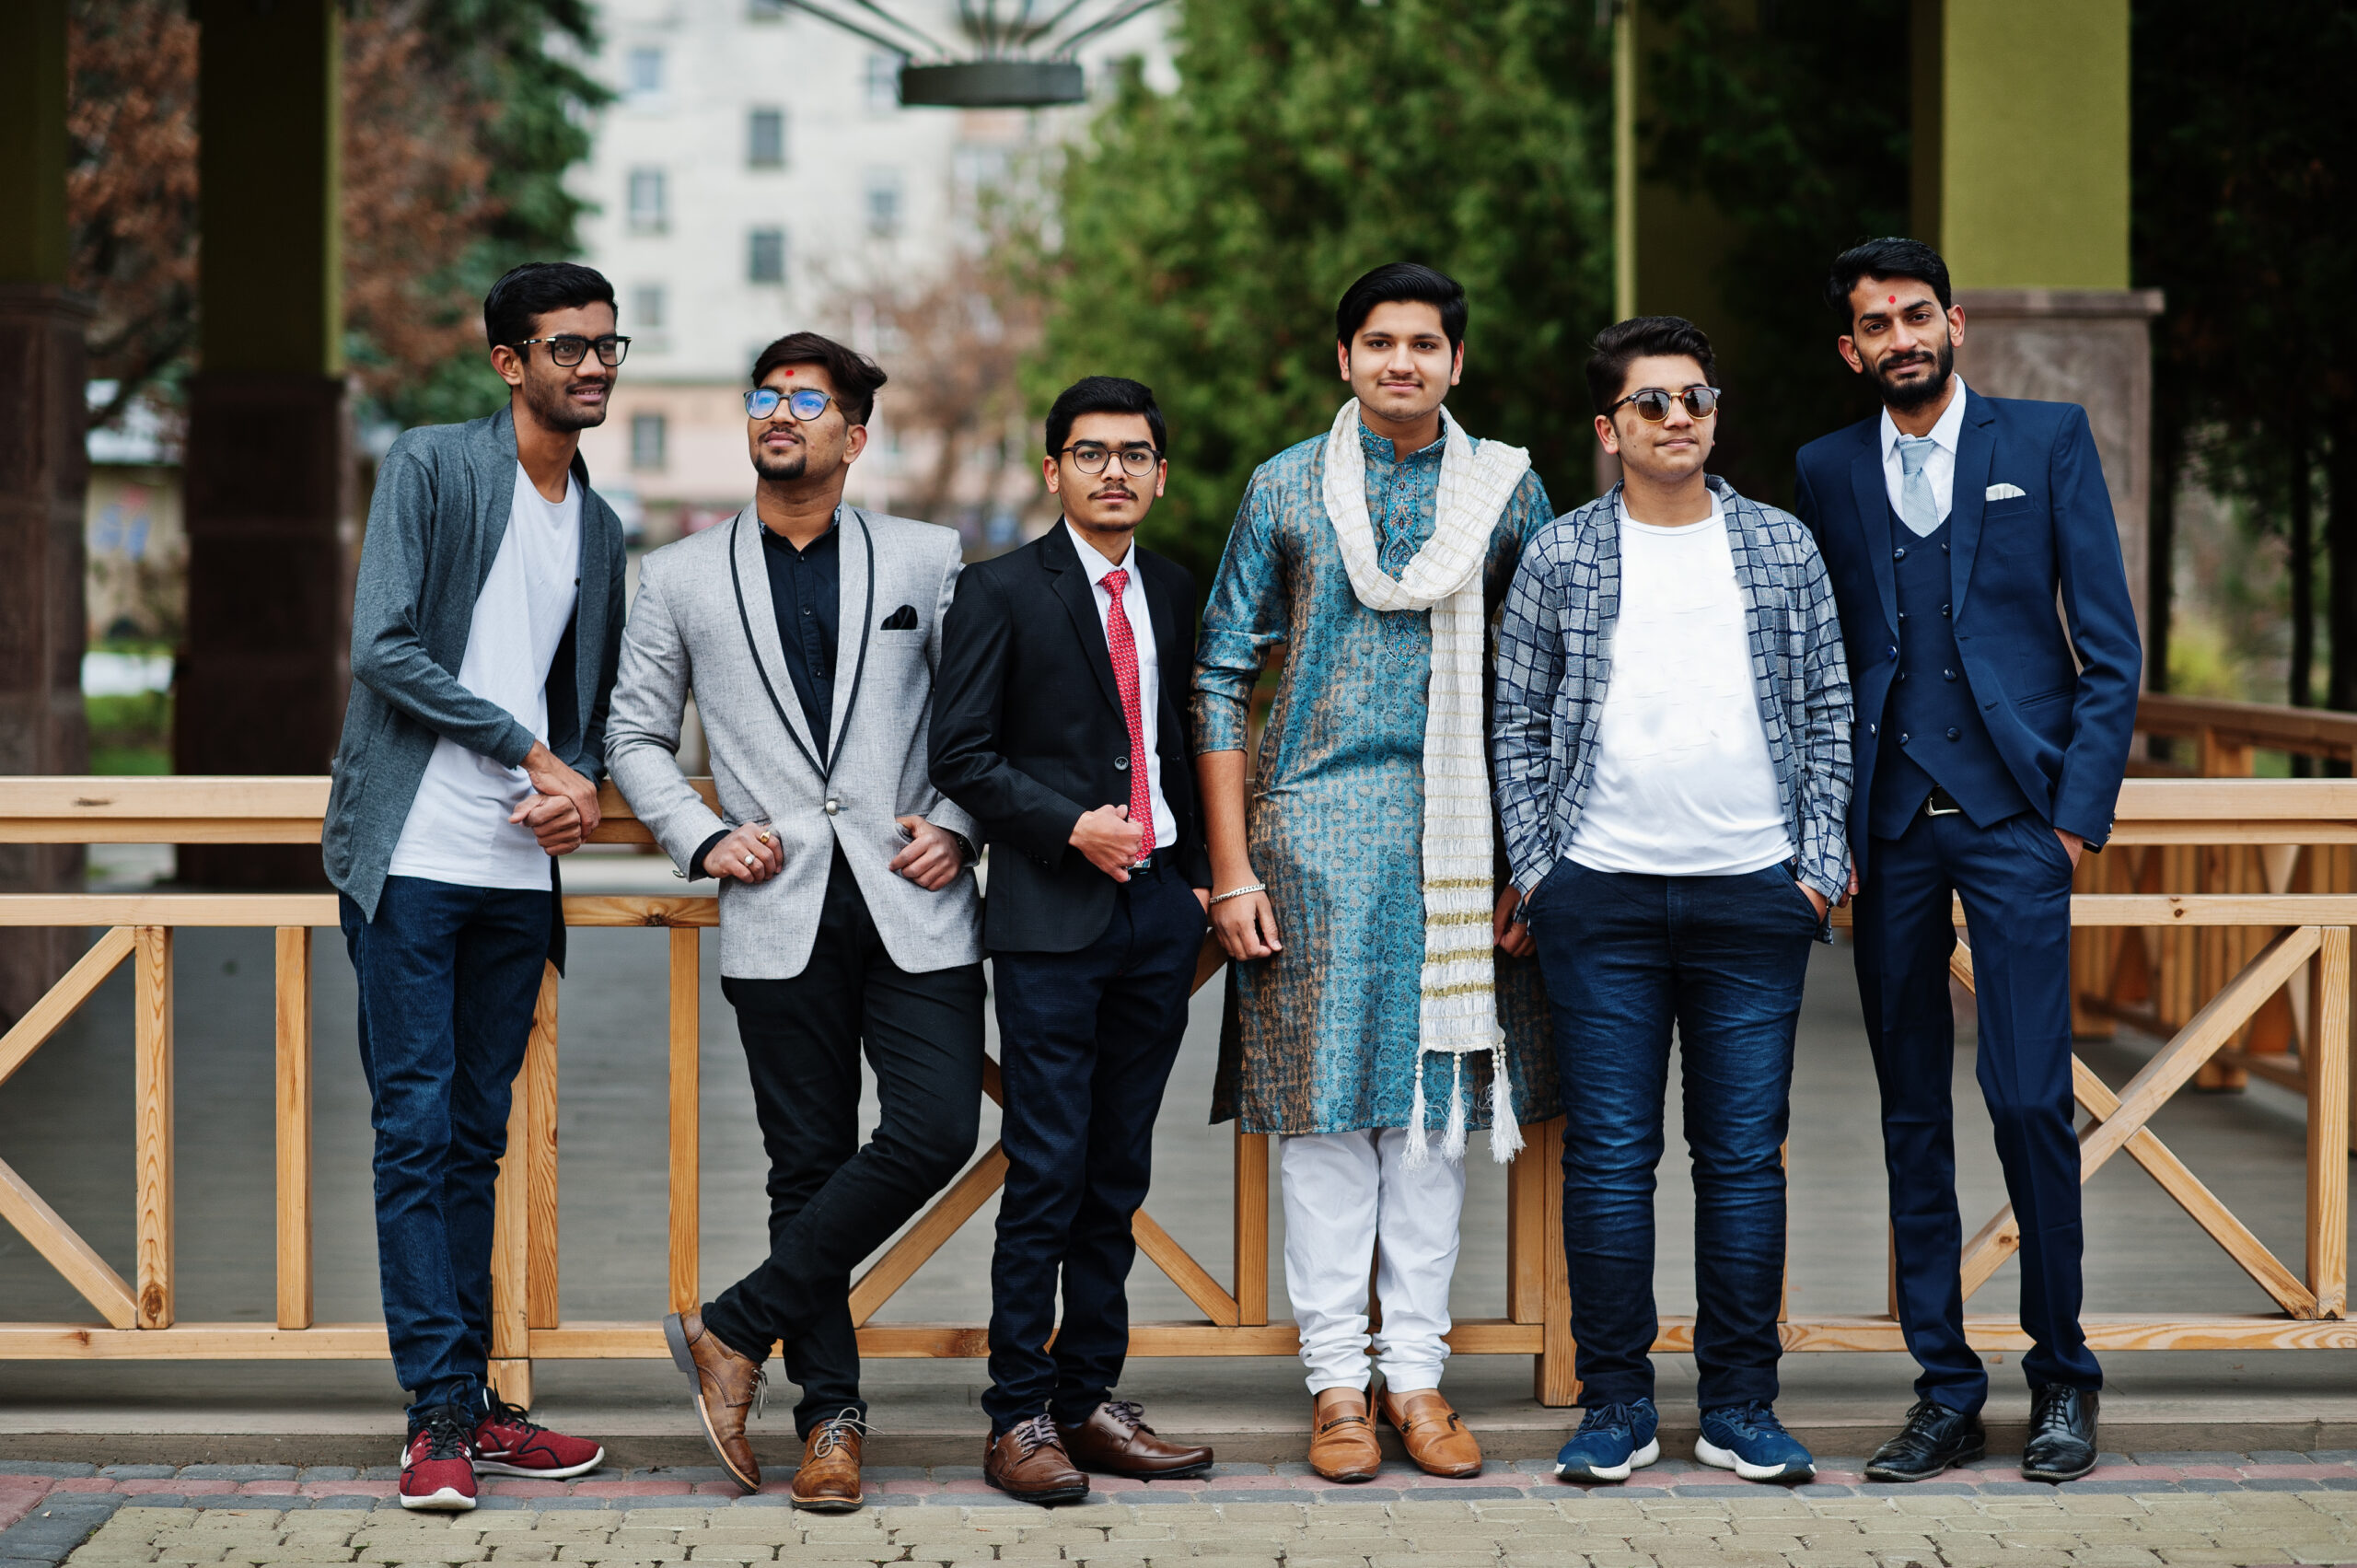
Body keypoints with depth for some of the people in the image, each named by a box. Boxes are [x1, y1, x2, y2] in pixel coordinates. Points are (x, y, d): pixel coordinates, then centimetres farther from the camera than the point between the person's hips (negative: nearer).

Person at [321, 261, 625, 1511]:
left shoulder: (599, 527, 17)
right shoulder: (429, 469, -2)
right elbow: (385, 650, -11)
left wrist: (575, 786, 1)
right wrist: (531, 754, -10)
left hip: (518, 870, 6)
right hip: (415, 856, -6)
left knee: (477, 1137, 8)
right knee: (417, 1127, -6)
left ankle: (470, 1404, 12)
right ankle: (439, 1415, -5)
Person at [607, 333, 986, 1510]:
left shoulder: (925, 560, 10)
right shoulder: (682, 577, 11)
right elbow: (635, 736, 14)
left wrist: (955, 825, -2)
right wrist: (702, 839, -1)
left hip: (912, 906, 0)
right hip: (780, 916, 0)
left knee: (935, 1129, -13)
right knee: (808, 1165, 2)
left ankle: (736, 1330, 1)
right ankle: (831, 1415, 12)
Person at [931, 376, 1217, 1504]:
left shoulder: (1174, 593, 14)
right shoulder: (1001, 592, -2)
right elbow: (961, 756, -5)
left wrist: (1201, 876, 13)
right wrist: (1071, 827, -13)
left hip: (1158, 906, 5)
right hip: (1051, 915, -5)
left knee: (1119, 1174, 8)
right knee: (1047, 1174, -7)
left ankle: (1090, 1399, 15)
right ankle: (1019, 1419, -1)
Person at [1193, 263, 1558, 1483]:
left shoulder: (1505, 488, 5)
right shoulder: (1287, 488, 3)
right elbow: (1222, 674, 4)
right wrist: (1230, 866, -3)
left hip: (1457, 834, 1)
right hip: (1315, 822, -1)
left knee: (1436, 1098, 5)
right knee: (1325, 1102, -1)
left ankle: (1417, 1371, 12)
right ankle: (1334, 1380, 6)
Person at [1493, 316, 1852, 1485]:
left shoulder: (1783, 548, 9)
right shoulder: (1559, 558, 5)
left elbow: (1826, 716, 10)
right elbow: (1516, 722, 8)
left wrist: (1819, 866, 3)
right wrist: (1534, 868, 0)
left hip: (1755, 900, 1)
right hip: (1601, 902, -1)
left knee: (1744, 1156, 4)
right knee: (1609, 1155, 1)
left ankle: (1740, 1405, 13)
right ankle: (1615, 1405, 10)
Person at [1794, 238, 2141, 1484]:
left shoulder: (2047, 439, 5)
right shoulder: (1827, 471, 12)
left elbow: (2109, 645, 3)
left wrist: (2082, 810, -5)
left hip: (2013, 817, -3)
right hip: (1888, 824, 3)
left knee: (2029, 1099, -9)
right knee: (1913, 1115, 5)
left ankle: (2061, 1377, 6)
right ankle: (1945, 1392, 12)